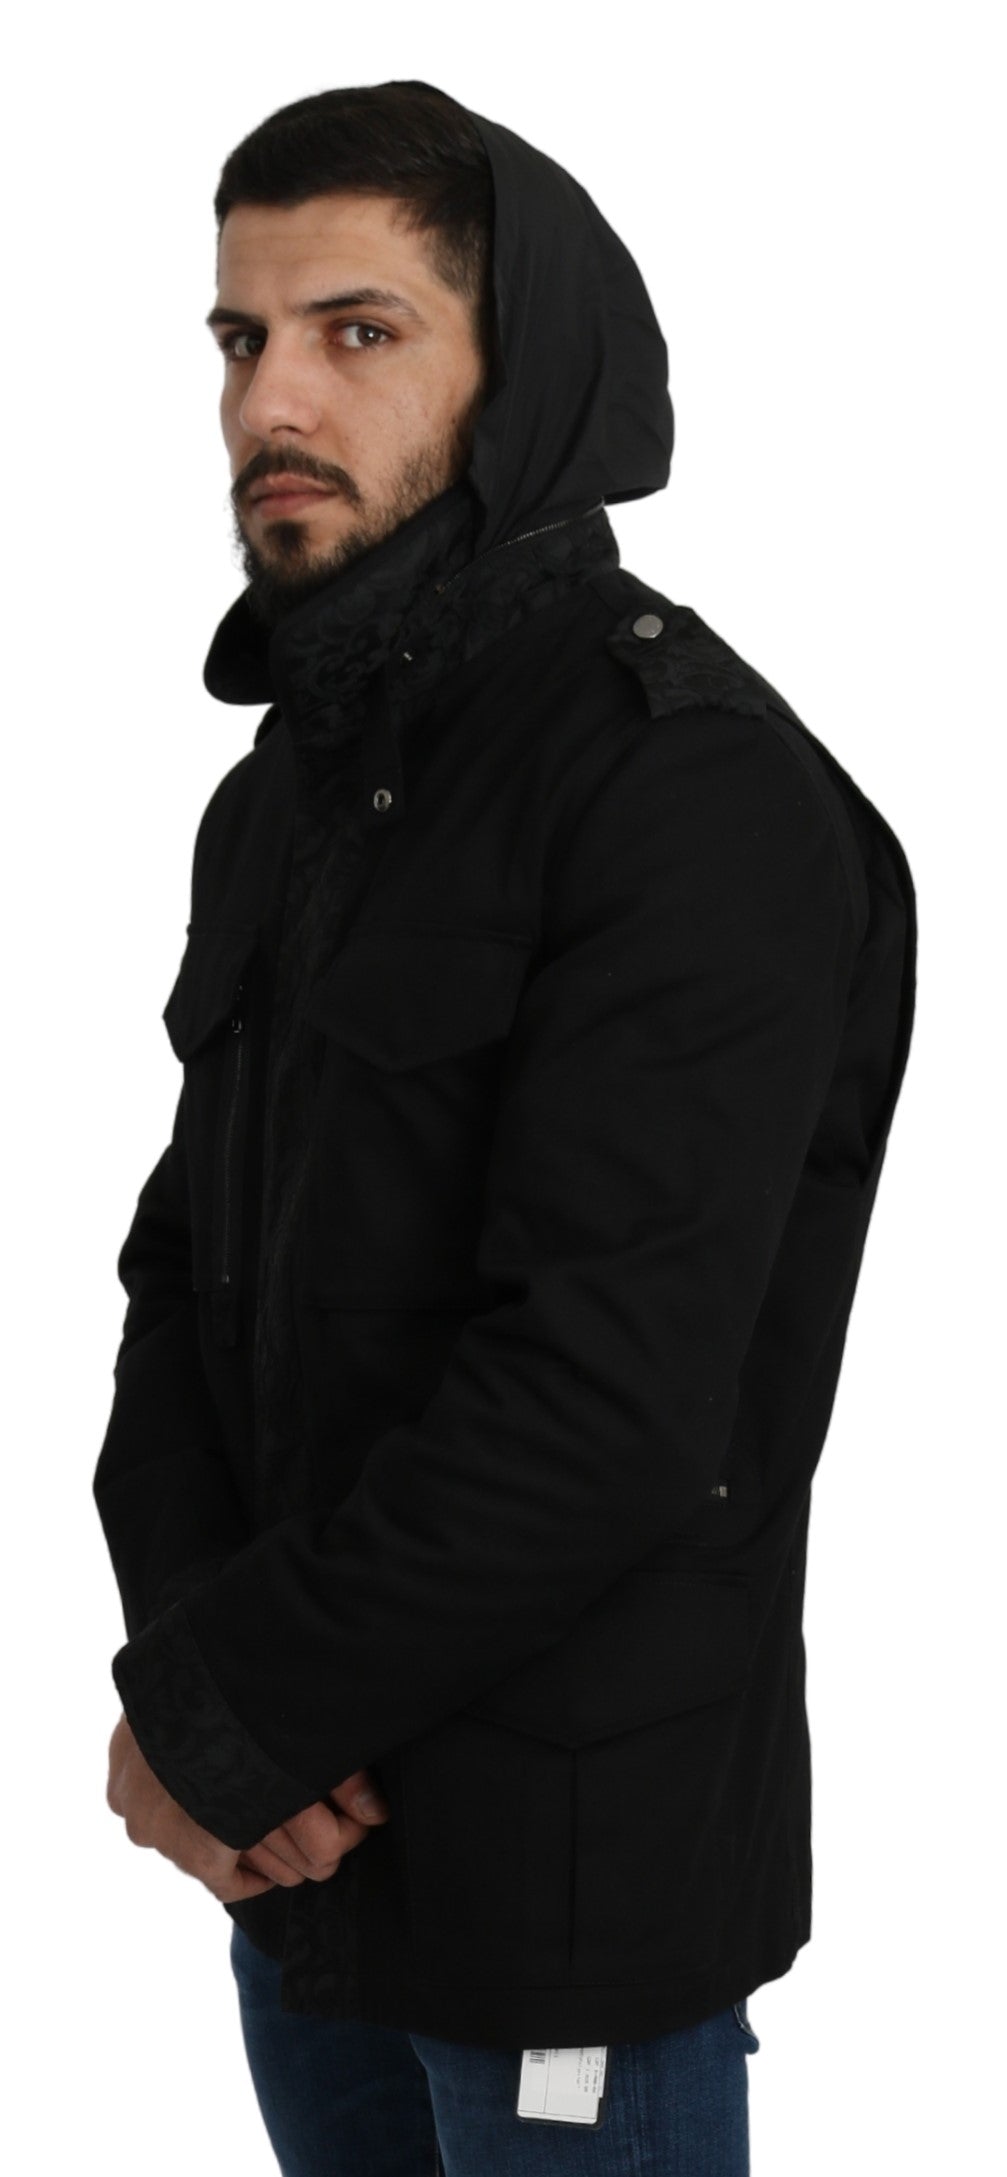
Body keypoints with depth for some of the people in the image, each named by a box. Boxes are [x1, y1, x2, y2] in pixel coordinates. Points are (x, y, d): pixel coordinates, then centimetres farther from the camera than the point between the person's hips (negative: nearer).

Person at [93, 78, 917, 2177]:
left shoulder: (702, 796, -17)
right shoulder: (286, 791, 10)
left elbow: (600, 1400, -24)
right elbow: (185, 1264, 9)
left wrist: (229, 1717, -16)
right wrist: (181, 1668, -8)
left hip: (568, 1869, -7)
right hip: (305, 1849, 7)